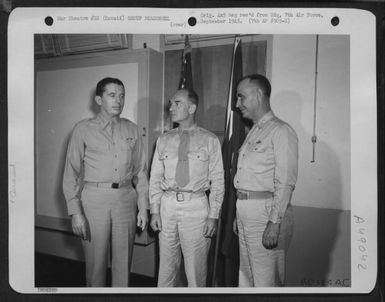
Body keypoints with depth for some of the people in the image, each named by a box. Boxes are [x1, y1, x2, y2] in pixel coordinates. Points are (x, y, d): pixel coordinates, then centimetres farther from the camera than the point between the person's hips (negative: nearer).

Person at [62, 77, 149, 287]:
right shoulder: (83, 129, 1)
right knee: (96, 263, 8)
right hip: (94, 198, -2)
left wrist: (143, 207, 4)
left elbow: (140, 171, 9)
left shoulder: (132, 130, 9)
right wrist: (76, 213, -8)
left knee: (123, 264, 11)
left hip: (126, 198, 3)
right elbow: (71, 173, -1)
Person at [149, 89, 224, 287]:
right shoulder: (164, 140, 7)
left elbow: (217, 181, -2)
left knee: (196, 269, 7)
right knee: (167, 266, 13)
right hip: (168, 204, 3)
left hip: (196, 206, -2)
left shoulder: (210, 140, -1)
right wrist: (154, 211, 1)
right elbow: (155, 177, 8)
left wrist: (213, 216, -7)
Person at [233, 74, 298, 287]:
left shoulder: (280, 131, -10)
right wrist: (238, 214, 16)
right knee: (245, 277, 17)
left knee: (266, 281, 1)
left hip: (265, 212, -9)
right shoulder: (253, 132, 18)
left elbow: (285, 183, -17)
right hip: (245, 212, 9)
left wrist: (274, 223, -21)